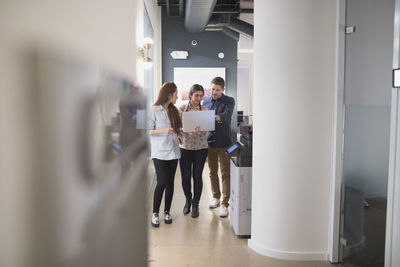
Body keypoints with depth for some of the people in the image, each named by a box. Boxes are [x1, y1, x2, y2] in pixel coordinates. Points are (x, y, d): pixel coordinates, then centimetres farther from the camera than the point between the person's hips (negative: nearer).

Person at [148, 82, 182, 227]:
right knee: (162, 182, -9)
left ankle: (167, 211, 20)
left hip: (173, 151, 6)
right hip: (160, 152, -5)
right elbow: (149, 131, -7)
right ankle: (155, 213, 7)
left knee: (170, 183, 7)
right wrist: (163, 131, -20)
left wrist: (178, 135, 2)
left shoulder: (174, 110, 12)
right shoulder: (154, 110, -6)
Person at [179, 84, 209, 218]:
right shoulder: (182, 109, 0)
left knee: (197, 176, 2)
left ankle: (195, 204, 19)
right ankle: (188, 200, 30)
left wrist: (199, 131, -24)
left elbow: (205, 131, -1)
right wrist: (189, 130, -21)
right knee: (185, 177, 3)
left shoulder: (204, 110, 1)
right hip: (185, 147, 0)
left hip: (200, 147, 0)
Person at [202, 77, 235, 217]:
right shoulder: (206, 102, 11)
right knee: (212, 172, 13)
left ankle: (225, 204, 1)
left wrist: (213, 117, -41)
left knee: (225, 174, -3)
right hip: (210, 141, 4)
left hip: (224, 142, -4)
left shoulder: (229, 101, -3)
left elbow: (227, 115, -22)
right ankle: (216, 196, 30)